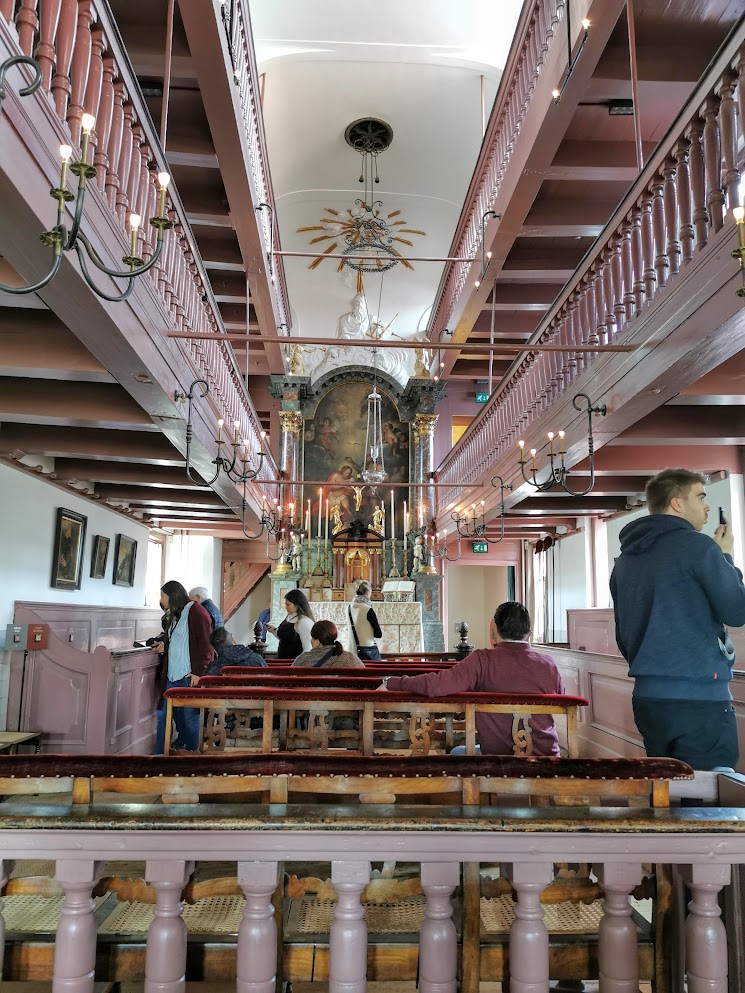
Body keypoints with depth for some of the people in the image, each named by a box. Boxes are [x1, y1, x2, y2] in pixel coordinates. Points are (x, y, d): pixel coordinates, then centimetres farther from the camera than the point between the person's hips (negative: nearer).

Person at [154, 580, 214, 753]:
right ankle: (160, 754, 14)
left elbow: (204, 644, -14)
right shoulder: (173, 615, 20)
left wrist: (198, 672, -18)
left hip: (189, 676, -8)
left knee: (189, 717, -2)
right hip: (172, 675, 9)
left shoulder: (195, 611, -8)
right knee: (163, 715, 7)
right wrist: (165, 646, 12)